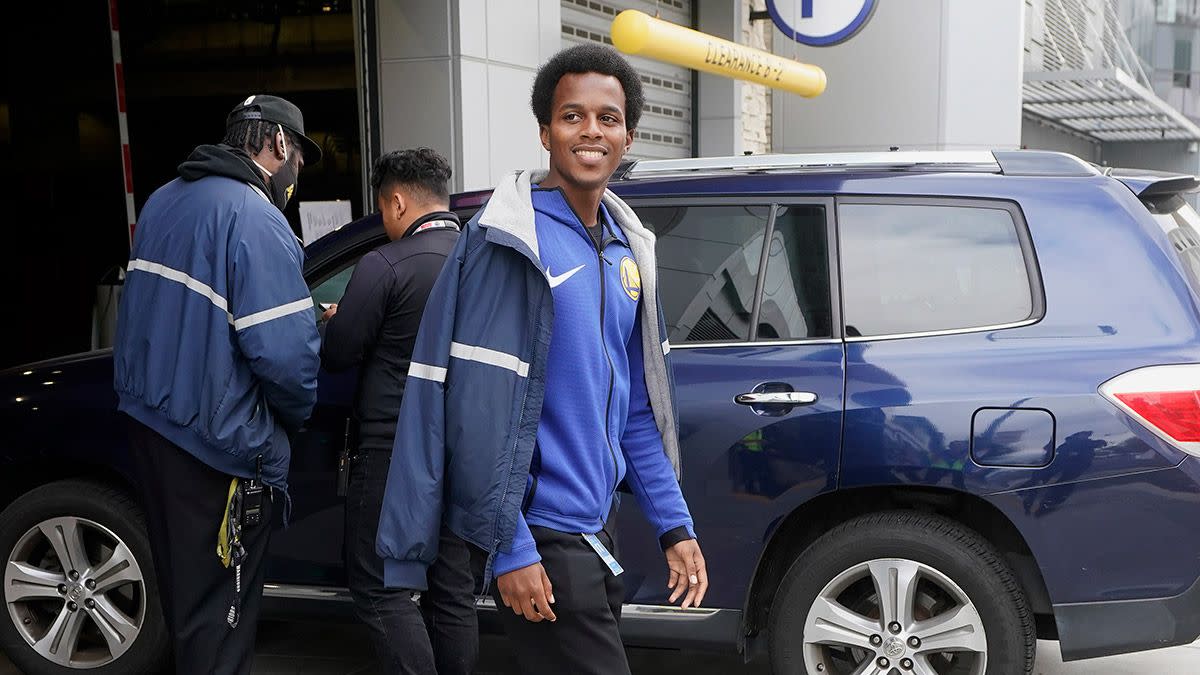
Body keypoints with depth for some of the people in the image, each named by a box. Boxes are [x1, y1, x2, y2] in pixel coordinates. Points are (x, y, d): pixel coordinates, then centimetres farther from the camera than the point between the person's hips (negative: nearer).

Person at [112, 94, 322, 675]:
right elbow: (286, 352, -23)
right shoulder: (257, 219, -18)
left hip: (148, 420, 9)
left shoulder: (162, 201, 10)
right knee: (217, 615, 1)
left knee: (182, 589, 22)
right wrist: (296, 417, -4)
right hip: (217, 446, -9)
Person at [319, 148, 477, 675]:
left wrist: (341, 318, 11)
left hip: (393, 450, -7)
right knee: (452, 586, 14)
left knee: (379, 589, 3)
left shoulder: (385, 266, -16)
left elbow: (335, 355, -11)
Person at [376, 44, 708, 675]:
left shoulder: (626, 246, 9)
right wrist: (509, 549, -19)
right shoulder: (511, 242, -15)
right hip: (541, 537, -8)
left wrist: (675, 527, 10)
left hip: (598, 527, 8)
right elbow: (479, 408, -19)